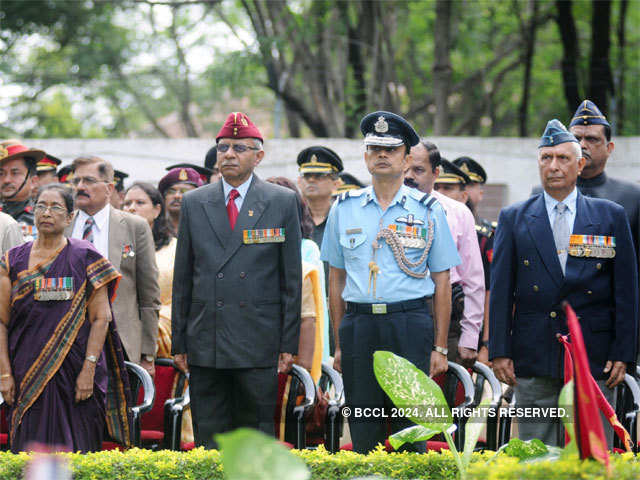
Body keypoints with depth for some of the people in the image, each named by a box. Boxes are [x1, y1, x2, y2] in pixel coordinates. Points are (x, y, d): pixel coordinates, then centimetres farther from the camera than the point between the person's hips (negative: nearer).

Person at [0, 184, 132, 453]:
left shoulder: (85, 259, 3)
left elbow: (101, 318, -2)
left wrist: (89, 370, -12)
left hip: (75, 375, -2)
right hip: (27, 376, 2)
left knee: (75, 450, -4)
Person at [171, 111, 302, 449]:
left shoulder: (282, 202, 4)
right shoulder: (194, 203, 9)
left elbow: (292, 277, 4)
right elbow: (183, 278, 11)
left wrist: (289, 343, -1)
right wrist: (178, 342, 7)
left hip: (258, 344, -2)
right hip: (204, 343, 2)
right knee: (208, 436, 3)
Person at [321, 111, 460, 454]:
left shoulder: (427, 210, 6)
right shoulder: (344, 209, 11)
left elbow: (442, 283, 6)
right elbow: (337, 278, 14)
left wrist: (440, 348, 1)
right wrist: (339, 344, 10)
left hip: (411, 325, -2)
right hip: (359, 323, 2)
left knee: (410, 429, -2)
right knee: (363, 433, 4)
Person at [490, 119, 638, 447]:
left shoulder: (610, 216, 7)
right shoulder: (514, 218, 8)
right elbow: (501, 288, 6)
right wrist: (499, 351, -2)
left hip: (595, 359, 0)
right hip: (534, 357, 0)